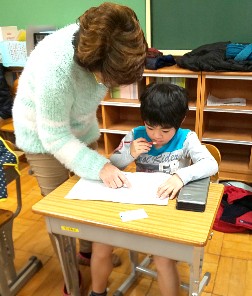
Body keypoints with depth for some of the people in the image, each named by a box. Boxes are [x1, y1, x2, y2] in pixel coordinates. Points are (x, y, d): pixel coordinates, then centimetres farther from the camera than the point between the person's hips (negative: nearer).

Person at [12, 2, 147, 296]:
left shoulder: (98, 45, -20)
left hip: (80, 126, 6)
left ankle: (88, 249, 37)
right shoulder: (55, 69, -40)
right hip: (43, 133, -5)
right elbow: (55, 138, -30)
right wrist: (100, 166, -35)